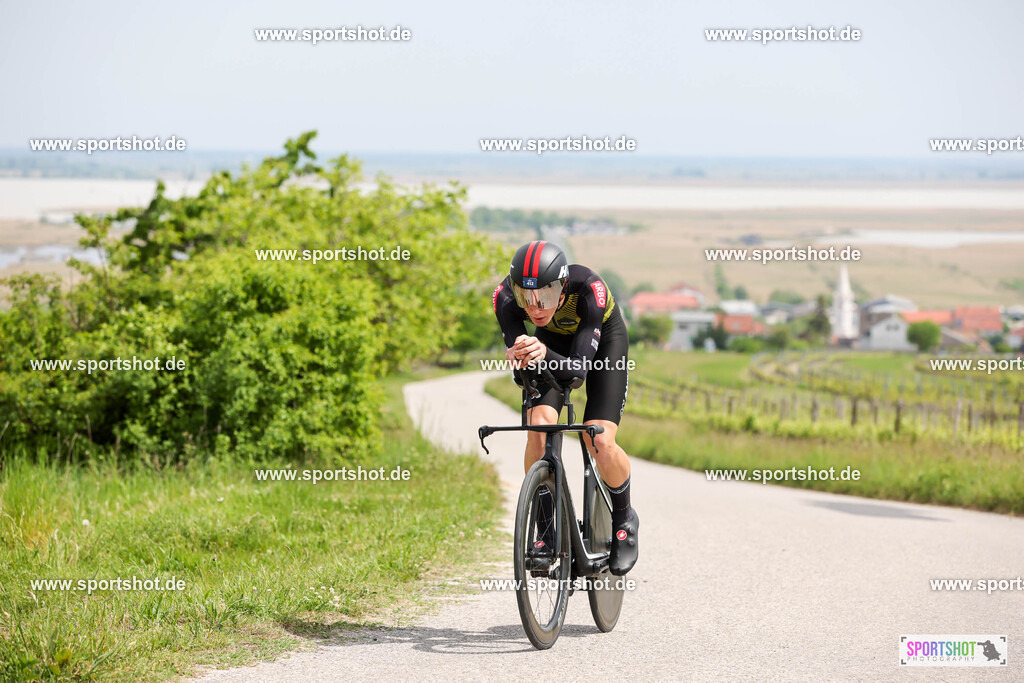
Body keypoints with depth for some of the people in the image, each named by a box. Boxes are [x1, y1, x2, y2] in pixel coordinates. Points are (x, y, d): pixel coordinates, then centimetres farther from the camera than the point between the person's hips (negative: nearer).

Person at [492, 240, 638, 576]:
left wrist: (545, 355, -64)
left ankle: (624, 519, 11)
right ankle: (545, 532, -6)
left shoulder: (588, 289, -41)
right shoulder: (505, 296, -32)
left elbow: (580, 367, -43)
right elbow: (515, 350, -34)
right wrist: (519, 356, -59)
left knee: (600, 442, -18)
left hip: (602, 338, -2)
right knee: (538, 429, -22)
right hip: (554, 338, 3)